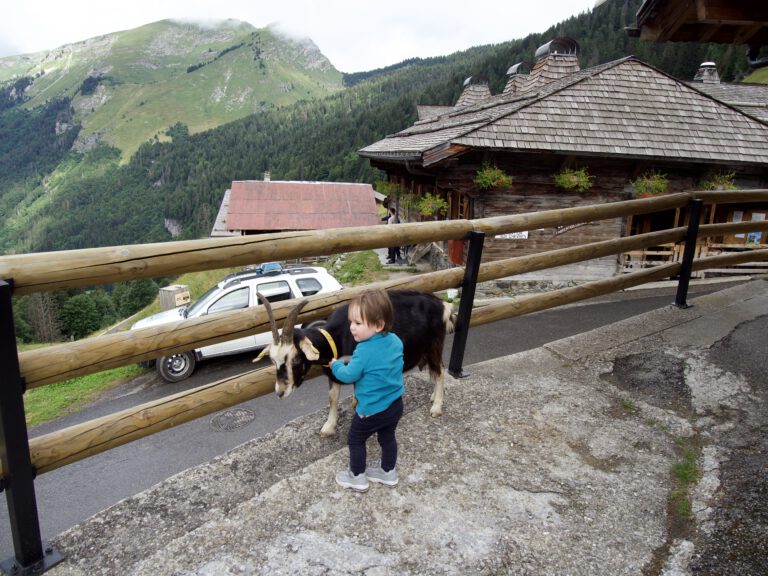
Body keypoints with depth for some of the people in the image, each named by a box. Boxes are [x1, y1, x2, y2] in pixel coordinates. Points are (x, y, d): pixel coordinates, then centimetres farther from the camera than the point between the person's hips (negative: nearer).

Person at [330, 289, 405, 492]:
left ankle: (357, 477, 30)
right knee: (388, 437, 25)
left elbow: (348, 376, -16)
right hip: (395, 404, 6)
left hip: (372, 410, -6)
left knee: (355, 440, 16)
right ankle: (388, 473, 41)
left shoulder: (364, 351, -28)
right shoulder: (395, 340, -7)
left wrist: (336, 365, 3)